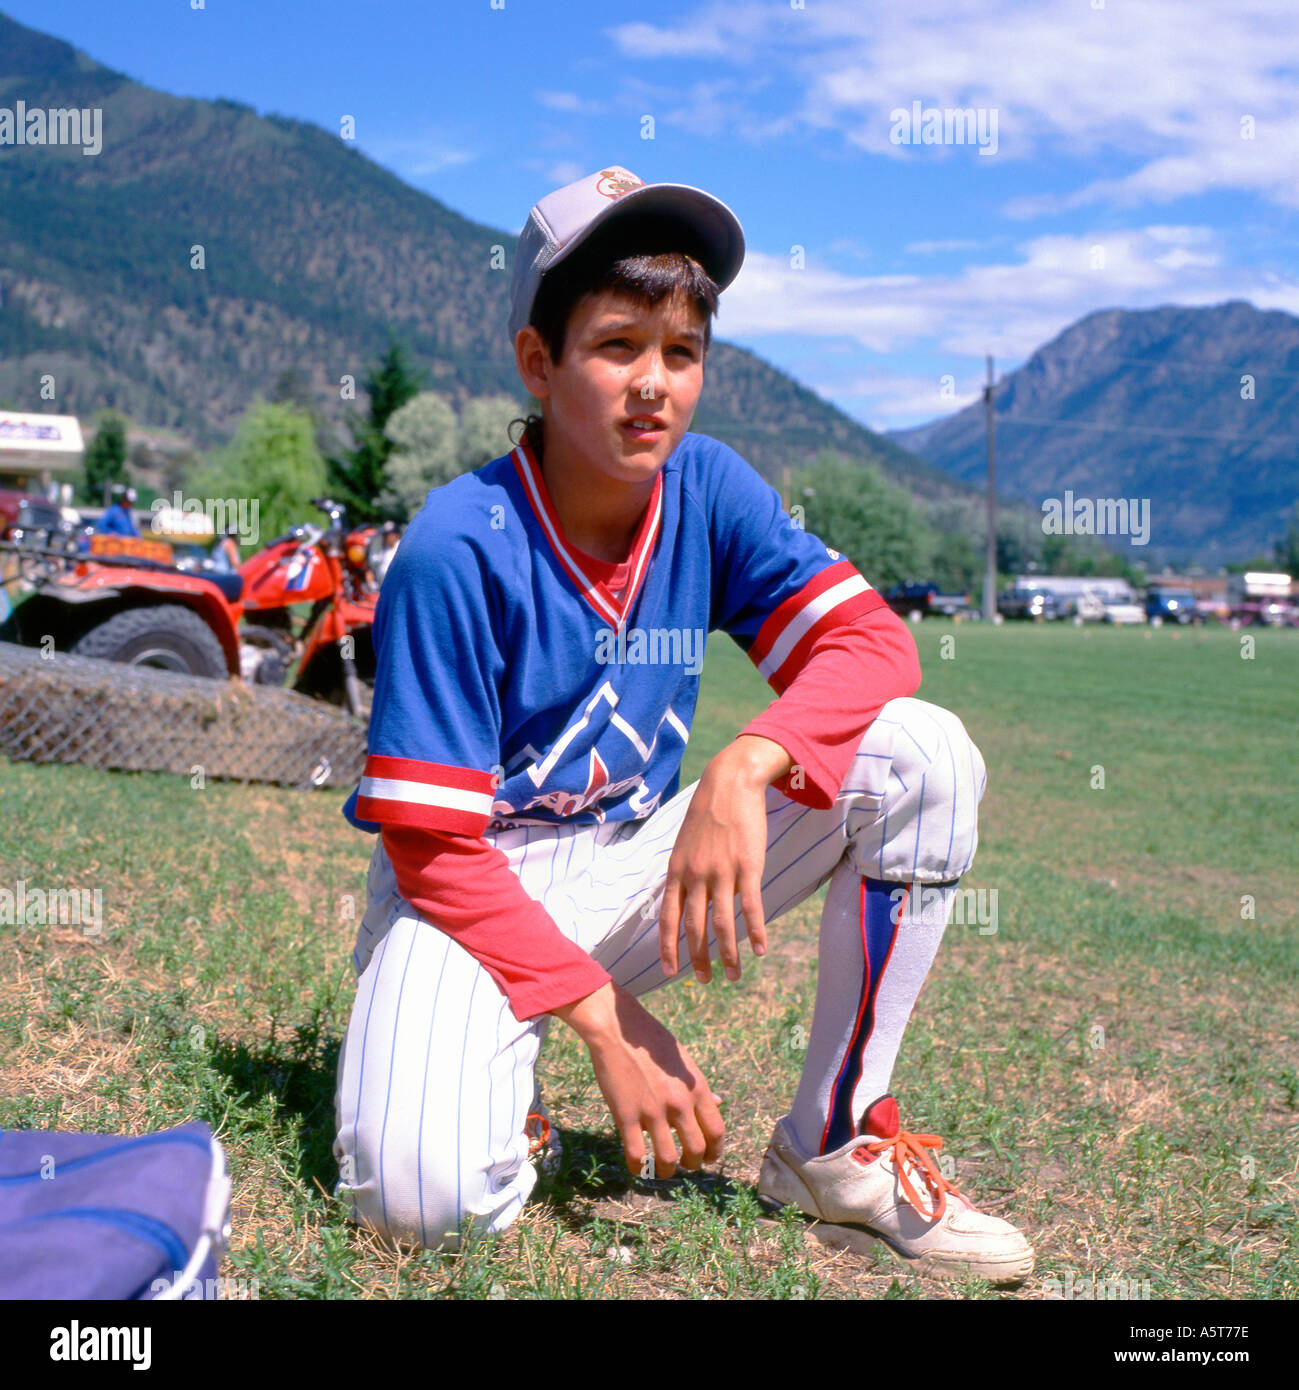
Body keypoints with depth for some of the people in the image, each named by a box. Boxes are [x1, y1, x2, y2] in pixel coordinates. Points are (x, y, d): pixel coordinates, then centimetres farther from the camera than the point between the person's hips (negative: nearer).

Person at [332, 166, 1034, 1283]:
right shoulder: (458, 550, -20)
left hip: (634, 869, 5)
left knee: (927, 758, -15)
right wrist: (609, 1019, -25)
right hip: (478, 894, -5)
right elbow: (432, 848, -19)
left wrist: (747, 768, -32)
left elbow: (872, 639, -12)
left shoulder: (708, 489, -5)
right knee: (424, 1195, -34)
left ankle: (835, 1142, -5)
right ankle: (490, 1078, 5)